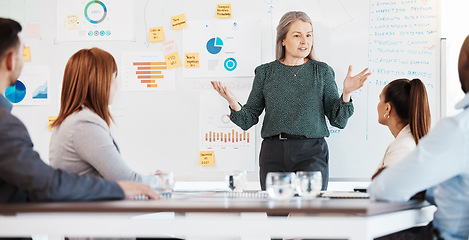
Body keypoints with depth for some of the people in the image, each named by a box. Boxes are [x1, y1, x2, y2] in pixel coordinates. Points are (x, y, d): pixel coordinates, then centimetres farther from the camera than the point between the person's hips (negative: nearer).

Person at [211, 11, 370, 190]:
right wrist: (233, 103, -10)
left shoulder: (322, 71, 7)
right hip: (273, 154, 1)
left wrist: (346, 93, -12)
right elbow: (248, 120, 9)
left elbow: (338, 120, 5)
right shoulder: (265, 72, 8)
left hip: (311, 153, -1)